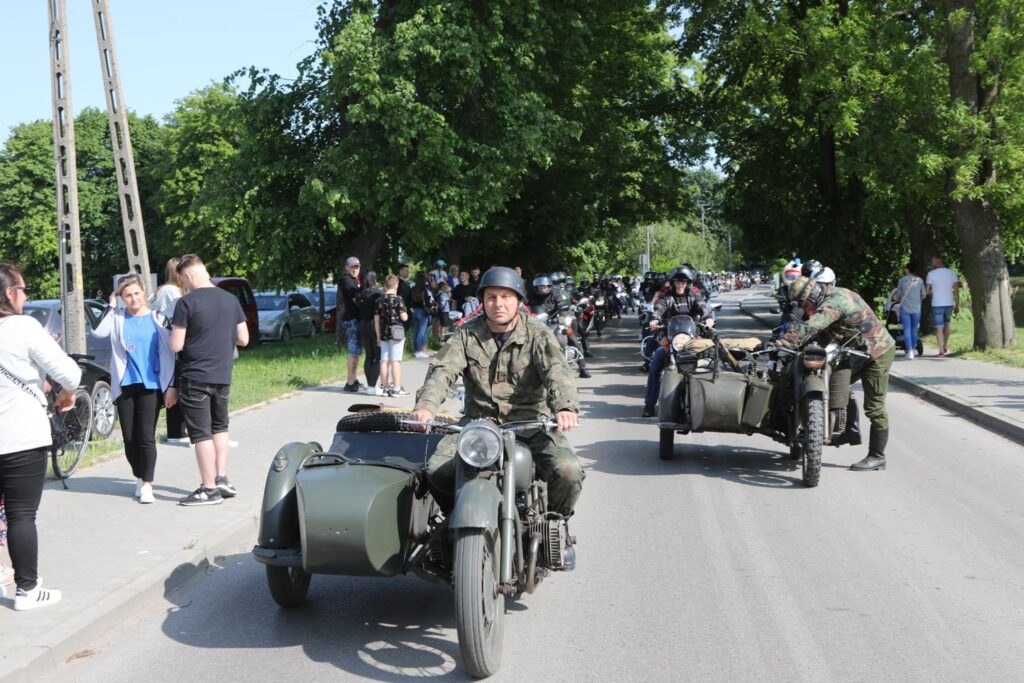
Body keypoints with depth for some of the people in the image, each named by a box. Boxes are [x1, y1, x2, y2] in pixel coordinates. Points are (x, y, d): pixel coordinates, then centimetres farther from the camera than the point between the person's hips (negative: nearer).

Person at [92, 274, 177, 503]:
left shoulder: (158, 318, 3)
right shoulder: (117, 319, 5)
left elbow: (170, 353, 3)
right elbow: (97, 332, -14)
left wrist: (172, 386, -2)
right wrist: (111, 306, -8)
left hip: (150, 385, -2)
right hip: (124, 386, 2)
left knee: (146, 436, -8)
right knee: (129, 438, 5)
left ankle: (147, 484, -1)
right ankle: (139, 478, 23)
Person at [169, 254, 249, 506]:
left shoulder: (186, 303, -14)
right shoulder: (230, 299, 3)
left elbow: (176, 345, -15)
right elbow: (243, 339, 6)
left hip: (195, 378, -6)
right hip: (223, 376, 6)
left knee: (201, 433, 0)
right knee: (219, 426, 21)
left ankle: (209, 489, 3)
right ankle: (222, 479, 19)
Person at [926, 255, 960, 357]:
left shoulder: (931, 274, -8)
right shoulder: (952, 273, 2)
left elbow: (927, 291, -5)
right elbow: (956, 290, 2)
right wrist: (957, 305, 8)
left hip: (937, 304, -4)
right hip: (949, 304, 4)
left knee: (939, 327, -1)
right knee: (946, 324, 23)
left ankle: (941, 351, -6)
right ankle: (946, 347, 30)